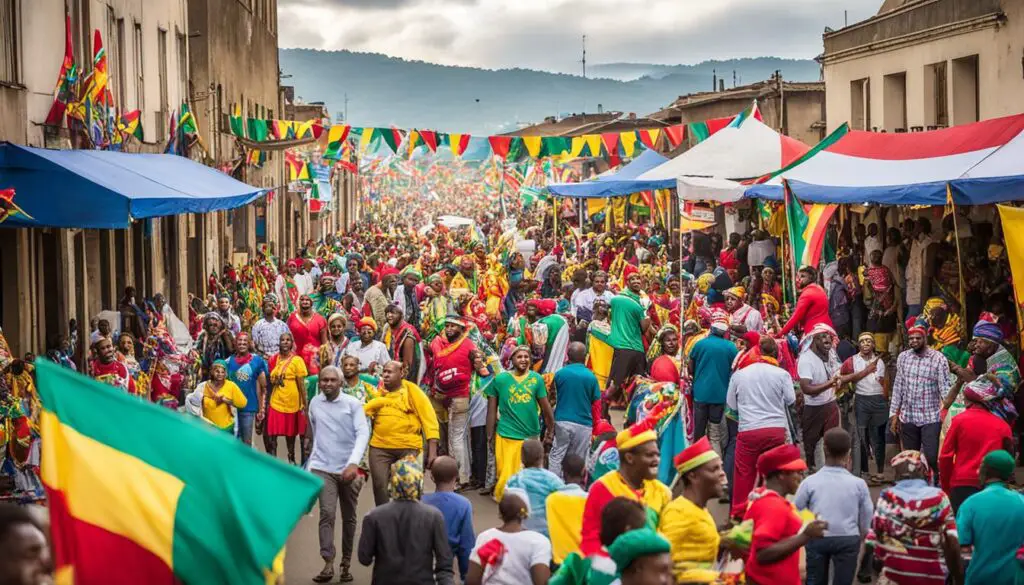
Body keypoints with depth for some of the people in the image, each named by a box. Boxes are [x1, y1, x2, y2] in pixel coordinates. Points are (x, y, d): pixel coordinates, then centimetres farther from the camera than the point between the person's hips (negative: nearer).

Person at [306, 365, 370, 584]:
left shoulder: (353, 404, -6)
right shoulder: (314, 403, 4)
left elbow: (363, 434, -14)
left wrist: (354, 463, -26)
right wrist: (311, 462, 19)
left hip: (348, 468, -1)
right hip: (323, 468, 1)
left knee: (349, 517, 9)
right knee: (327, 514, -13)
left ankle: (346, 563, 21)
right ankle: (328, 564, -15)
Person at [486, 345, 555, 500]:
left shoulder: (536, 379, -1)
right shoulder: (500, 379, -4)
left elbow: (546, 408, 5)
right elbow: (492, 410, 2)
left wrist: (550, 433, 8)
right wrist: (490, 436, 3)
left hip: (531, 435, 2)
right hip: (507, 436, -2)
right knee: (507, 477, -2)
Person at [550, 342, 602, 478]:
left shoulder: (560, 374, -2)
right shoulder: (591, 377, -3)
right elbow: (596, 405, 1)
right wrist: (596, 426, 12)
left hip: (562, 421, 0)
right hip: (583, 424, 0)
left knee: (556, 456, 6)